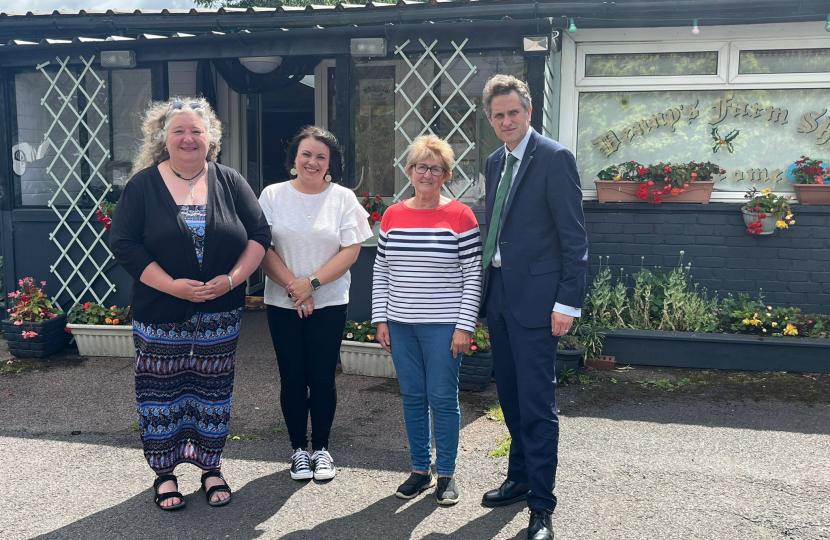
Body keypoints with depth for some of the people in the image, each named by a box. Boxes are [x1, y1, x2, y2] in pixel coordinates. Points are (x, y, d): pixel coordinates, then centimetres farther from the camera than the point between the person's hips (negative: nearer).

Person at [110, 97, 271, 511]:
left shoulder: (230, 182, 4)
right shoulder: (143, 185, -2)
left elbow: (258, 234, 2)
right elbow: (123, 242, -8)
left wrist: (232, 279, -12)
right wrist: (172, 285, -17)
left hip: (220, 313, 2)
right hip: (161, 314, -1)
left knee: (214, 391, 10)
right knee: (161, 392, 7)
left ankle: (212, 470, 26)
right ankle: (164, 474, 24)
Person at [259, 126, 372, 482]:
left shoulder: (343, 198, 1)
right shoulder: (273, 196, 3)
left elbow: (351, 251, -6)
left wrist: (311, 284, -13)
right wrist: (292, 286, -13)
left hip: (329, 304, -1)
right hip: (282, 304, 1)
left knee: (322, 378, 4)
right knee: (292, 379, 7)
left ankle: (321, 449, 20)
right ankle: (299, 449, 22)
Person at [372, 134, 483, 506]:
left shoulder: (460, 216, -5)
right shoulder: (392, 215, 8)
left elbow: (473, 276, -6)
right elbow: (380, 272, 11)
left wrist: (464, 326, -11)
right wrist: (380, 319, 5)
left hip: (443, 326, -4)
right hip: (400, 325, 4)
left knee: (443, 398, 3)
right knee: (412, 397, 11)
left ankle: (446, 474, 19)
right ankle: (420, 469, 25)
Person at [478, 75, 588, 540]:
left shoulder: (555, 158, -10)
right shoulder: (495, 162, 13)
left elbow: (575, 237, -12)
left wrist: (567, 303, -16)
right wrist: (486, 290, 13)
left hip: (535, 298, -7)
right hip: (499, 294, 8)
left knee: (537, 404, -2)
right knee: (511, 396, 17)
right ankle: (520, 478, 34)